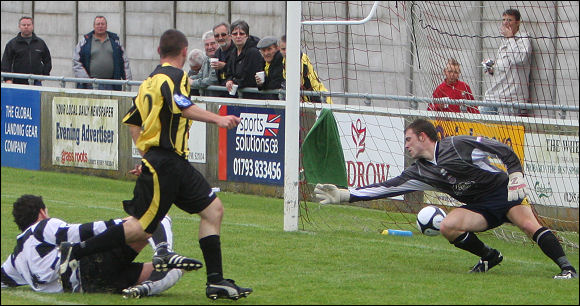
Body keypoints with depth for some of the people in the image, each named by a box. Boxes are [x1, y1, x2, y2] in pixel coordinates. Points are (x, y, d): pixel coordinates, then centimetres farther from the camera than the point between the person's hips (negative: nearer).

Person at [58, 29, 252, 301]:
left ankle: (216, 281, 6)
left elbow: (132, 121, 23)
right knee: (140, 229, -9)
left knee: (213, 209, 7)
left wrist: (146, 155, 27)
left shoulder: (150, 81, 19)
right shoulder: (174, 76, -9)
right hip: (166, 164, -10)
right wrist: (217, 119, -33)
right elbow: (182, 106, -28)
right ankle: (76, 252, -3)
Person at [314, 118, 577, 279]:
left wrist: (516, 176, -20)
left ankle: (566, 267, -28)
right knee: (448, 226, -21)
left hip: (503, 192, -5)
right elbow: (387, 188, 5)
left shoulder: (458, 145, -10)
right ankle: (489, 257, -1)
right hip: (479, 208, 5)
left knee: (528, 223, -30)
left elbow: (504, 151, -8)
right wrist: (344, 195, 1)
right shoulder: (419, 172, 6)